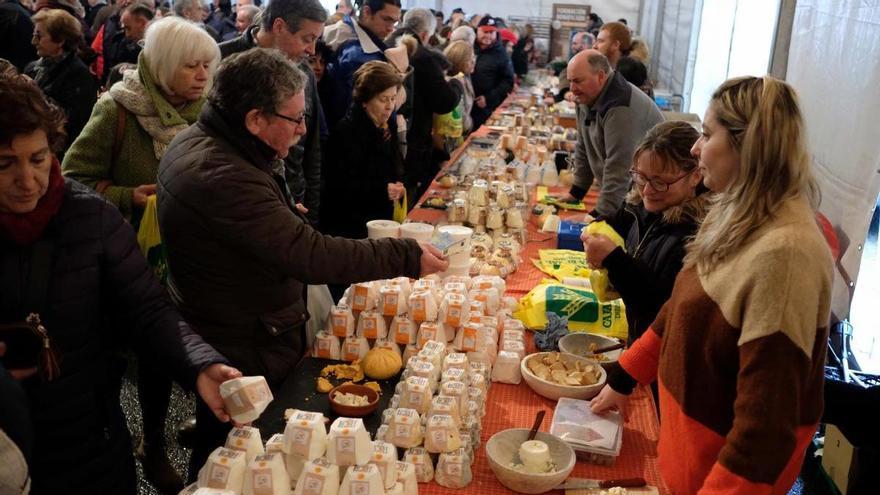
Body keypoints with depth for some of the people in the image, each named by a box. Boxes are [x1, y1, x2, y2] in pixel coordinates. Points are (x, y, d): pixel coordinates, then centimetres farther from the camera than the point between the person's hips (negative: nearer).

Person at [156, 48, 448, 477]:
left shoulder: (198, 143, 2)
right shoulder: (223, 177, -32)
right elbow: (309, 254, -34)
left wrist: (284, 211, 7)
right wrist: (407, 257, -28)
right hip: (244, 359, -10)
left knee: (217, 453, 27)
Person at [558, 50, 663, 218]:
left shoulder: (621, 108, -25)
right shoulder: (588, 97, 5)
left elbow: (618, 169, -28)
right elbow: (584, 149, 14)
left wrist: (601, 215, -27)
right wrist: (576, 192, 12)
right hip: (619, 193, 8)